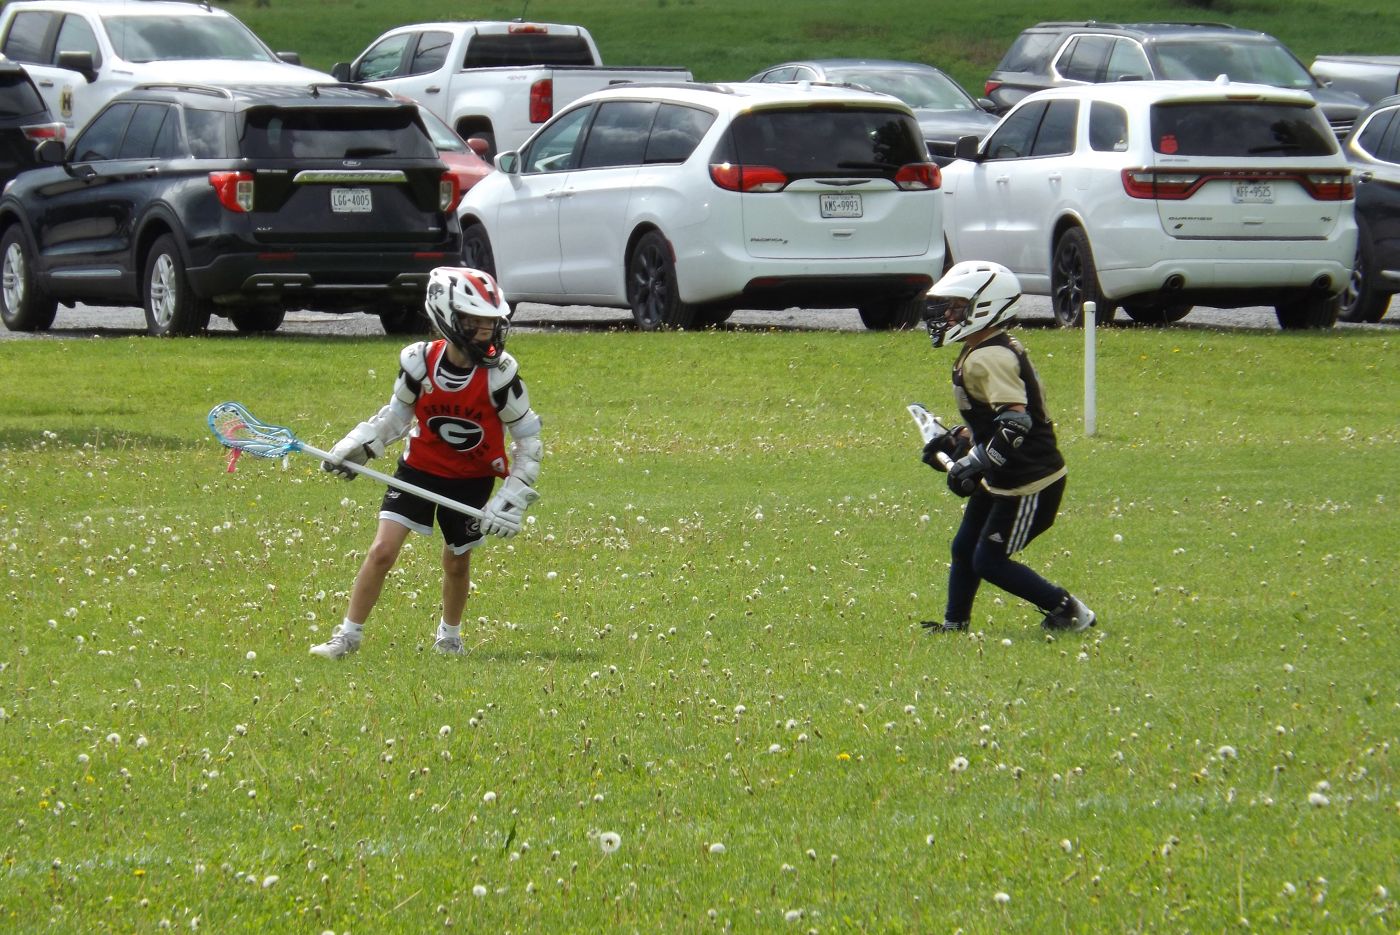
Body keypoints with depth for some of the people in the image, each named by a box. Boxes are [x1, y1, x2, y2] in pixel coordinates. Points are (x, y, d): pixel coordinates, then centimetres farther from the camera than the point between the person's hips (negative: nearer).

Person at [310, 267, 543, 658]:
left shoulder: (499, 373, -20)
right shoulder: (420, 362, -16)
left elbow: (529, 436, -8)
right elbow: (397, 414, 4)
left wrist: (514, 496, -12)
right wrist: (354, 446, -6)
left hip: (472, 479, 0)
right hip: (419, 468, 0)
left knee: (457, 563, 10)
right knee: (382, 551, -10)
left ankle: (449, 637, 37)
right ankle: (347, 636, 1)